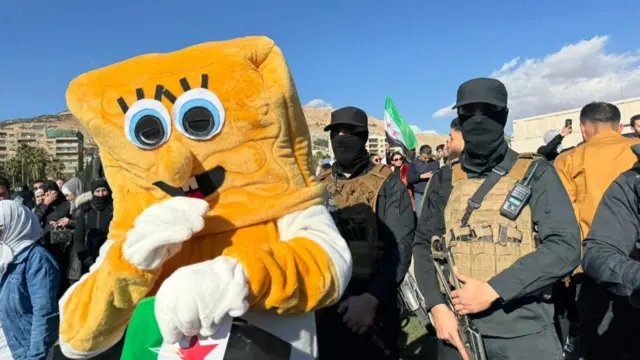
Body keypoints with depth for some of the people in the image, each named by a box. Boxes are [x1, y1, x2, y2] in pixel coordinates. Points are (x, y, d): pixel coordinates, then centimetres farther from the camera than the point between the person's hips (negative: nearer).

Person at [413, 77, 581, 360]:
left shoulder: (535, 173, -1)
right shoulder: (444, 181, 5)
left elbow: (565, 246, -9)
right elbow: (424, 244, 7)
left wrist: (492, 290, -16)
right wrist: (438, 306, -7)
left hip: (525, 333, -2)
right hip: (456, 330, 2)